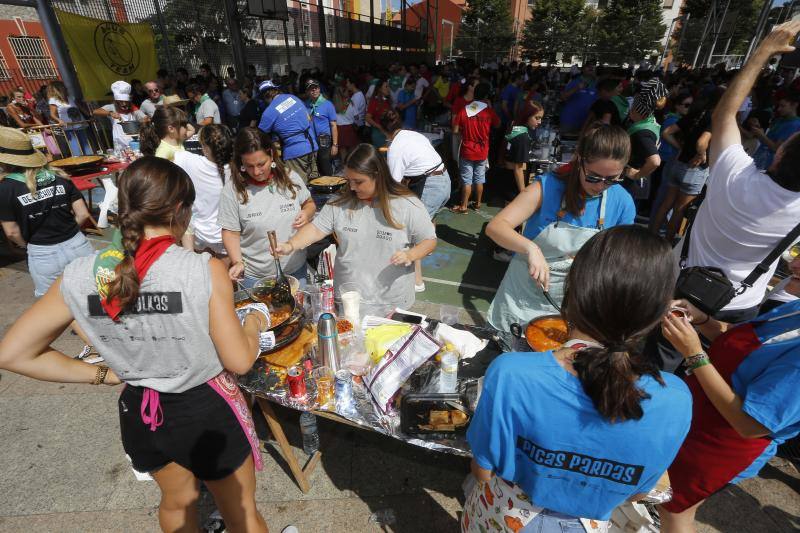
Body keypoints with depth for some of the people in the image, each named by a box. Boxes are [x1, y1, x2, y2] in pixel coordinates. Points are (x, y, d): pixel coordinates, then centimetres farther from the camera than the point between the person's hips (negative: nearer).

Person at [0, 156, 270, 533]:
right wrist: (254, 324, -1)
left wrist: (104, 374, 2)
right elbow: (239, 361, -20)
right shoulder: (204, 270, -26)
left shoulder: (79, 276, -12)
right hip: (207, 410, -4)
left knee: (177, 500, 35)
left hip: (139, 413, 5)